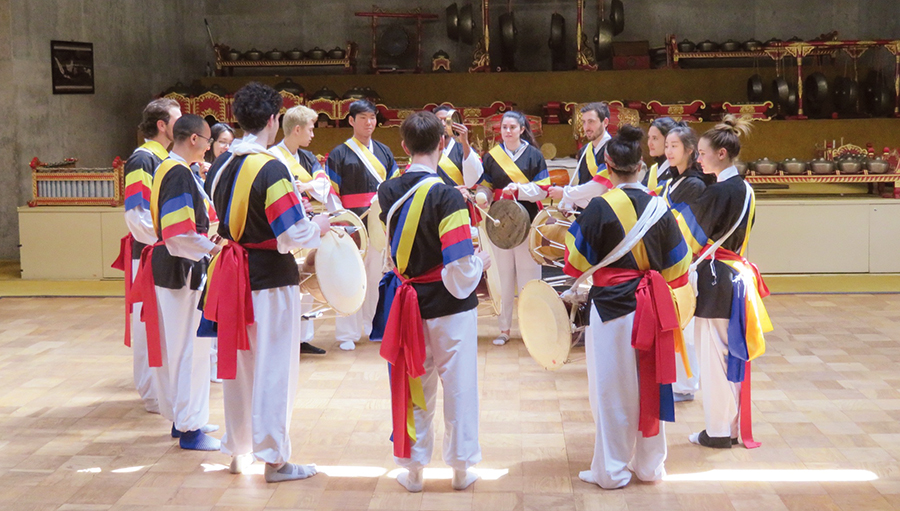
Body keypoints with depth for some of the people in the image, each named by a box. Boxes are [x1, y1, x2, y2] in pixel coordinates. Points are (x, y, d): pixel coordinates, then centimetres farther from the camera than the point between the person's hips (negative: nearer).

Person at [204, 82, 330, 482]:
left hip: (232, 270, 7)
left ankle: (237, 451, 28)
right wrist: (319, 226, -1)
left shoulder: (221, 166, 3)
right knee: (274, 366, 2)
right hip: (270, 276, -7)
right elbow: (293, 234, -20)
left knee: (238, 362, 17)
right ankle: (274, 459, 9)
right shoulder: (271, 168, -19)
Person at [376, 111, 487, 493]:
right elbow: (460, 271, -23)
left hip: (406, 300, 4)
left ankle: (412, 468, 25)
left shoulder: (387, 192, -5)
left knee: (413, 384, 16)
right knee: (458, 386, 11)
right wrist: (481, 262, -3)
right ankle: (461, 468, 22)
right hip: (449, 306, -4)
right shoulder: (446, 196, -21)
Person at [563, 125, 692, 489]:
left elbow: (577, 264, -8)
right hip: (652, 308, 4)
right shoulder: (659, 207, -1)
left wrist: (570, 233, 9)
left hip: (611, 307, -4)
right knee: (649, 385, 13)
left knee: (612, 390, 5)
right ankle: (649, 465, 24)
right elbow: (677, 269, 4)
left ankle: (612, 471, 13)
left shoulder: (600, 207, -14)